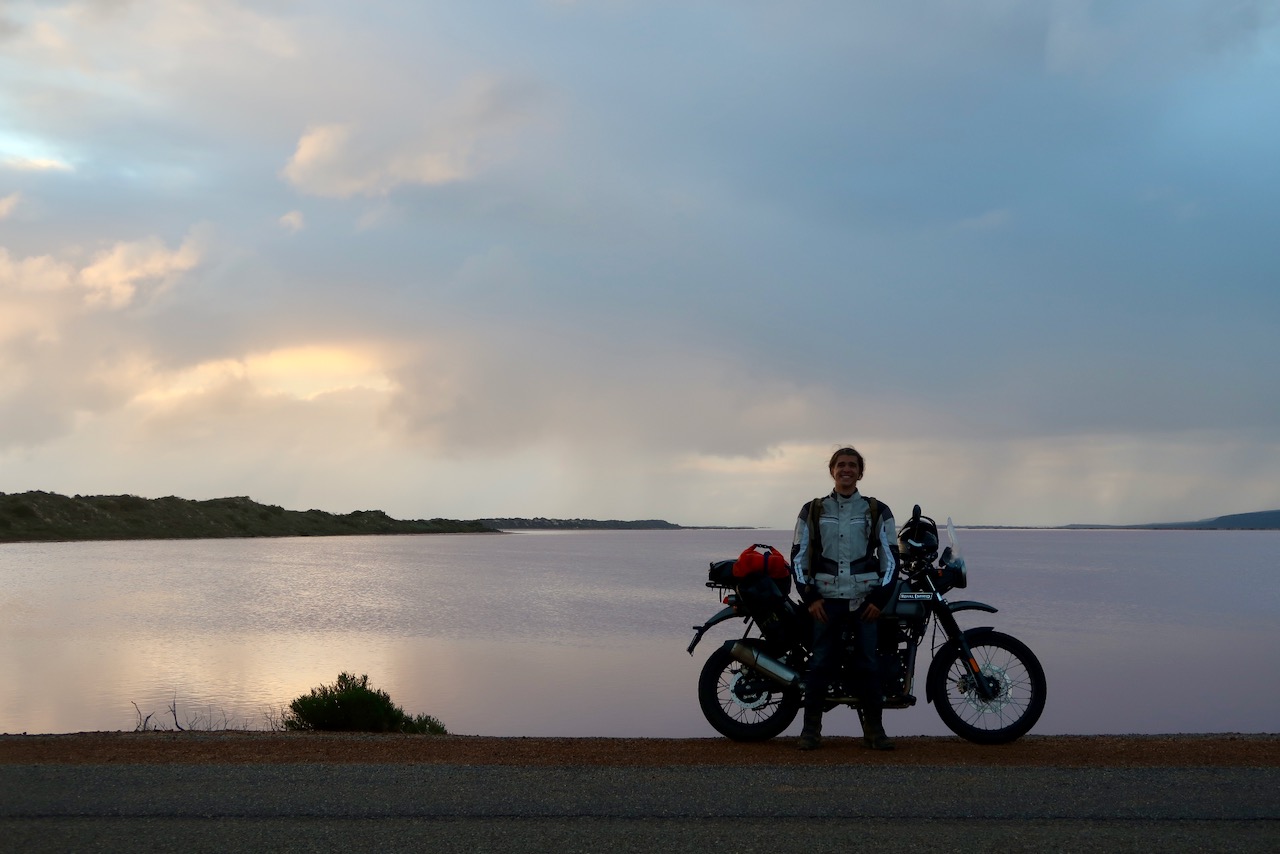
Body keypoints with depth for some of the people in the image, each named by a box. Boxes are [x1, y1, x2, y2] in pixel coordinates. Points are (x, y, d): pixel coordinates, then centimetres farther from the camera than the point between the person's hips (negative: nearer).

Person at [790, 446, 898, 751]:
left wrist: (879, 599, -2)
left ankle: (873, 729, 7)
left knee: (869, 665, -1)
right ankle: (811, 729, 4)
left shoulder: (878, 511, 8)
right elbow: (799, 555, 8)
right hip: (826, 600, 0)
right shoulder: (812, 511, 9)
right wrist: (810, 597, -2)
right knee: (820, 664, -2)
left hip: (865, 601, 0)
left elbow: (890, 557, 7)